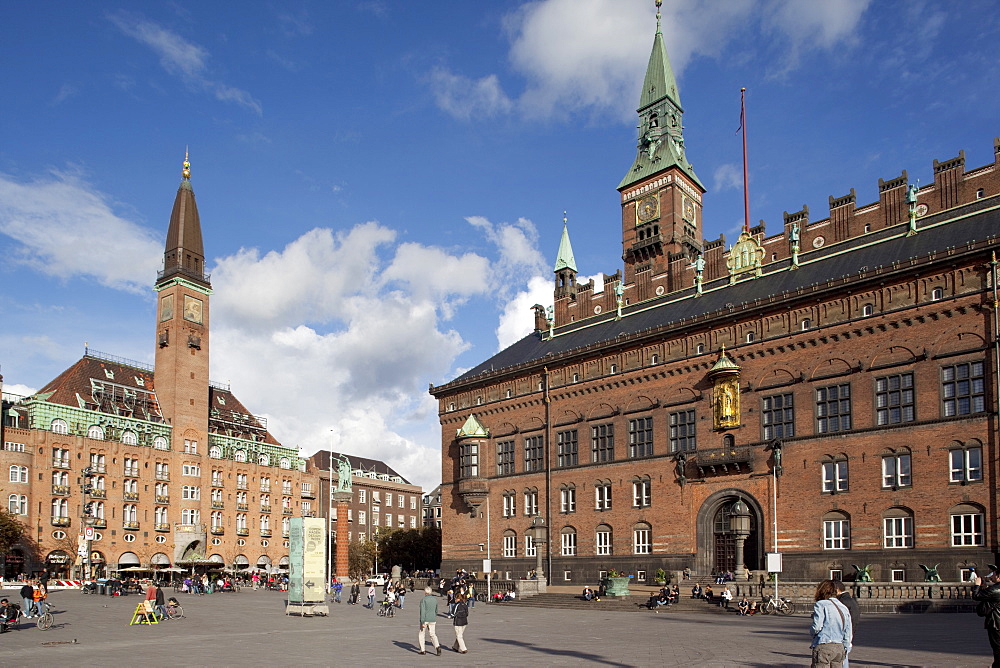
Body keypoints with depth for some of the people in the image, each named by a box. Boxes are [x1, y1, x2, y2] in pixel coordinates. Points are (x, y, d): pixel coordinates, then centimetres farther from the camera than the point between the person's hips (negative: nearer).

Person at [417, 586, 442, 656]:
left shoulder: (423, 600, -10)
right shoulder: (435, 599, 7)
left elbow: (422, 611, -17)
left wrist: (422, 622, -18)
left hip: (425, 619, -4)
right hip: (433, 620, 4)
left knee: (421, 634, 13)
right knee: (432, 634, 8)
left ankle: (422, 650, 13)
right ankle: (437, 647, -15)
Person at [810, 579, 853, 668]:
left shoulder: (820, 605, -6)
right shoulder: (844, 608, 14)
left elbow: (817, 627, -15)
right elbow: (848, 633, 15)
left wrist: (812, 631, 8)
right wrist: (845, 652, 22)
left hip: (823, 646, -6)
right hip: (840, 647, 6)